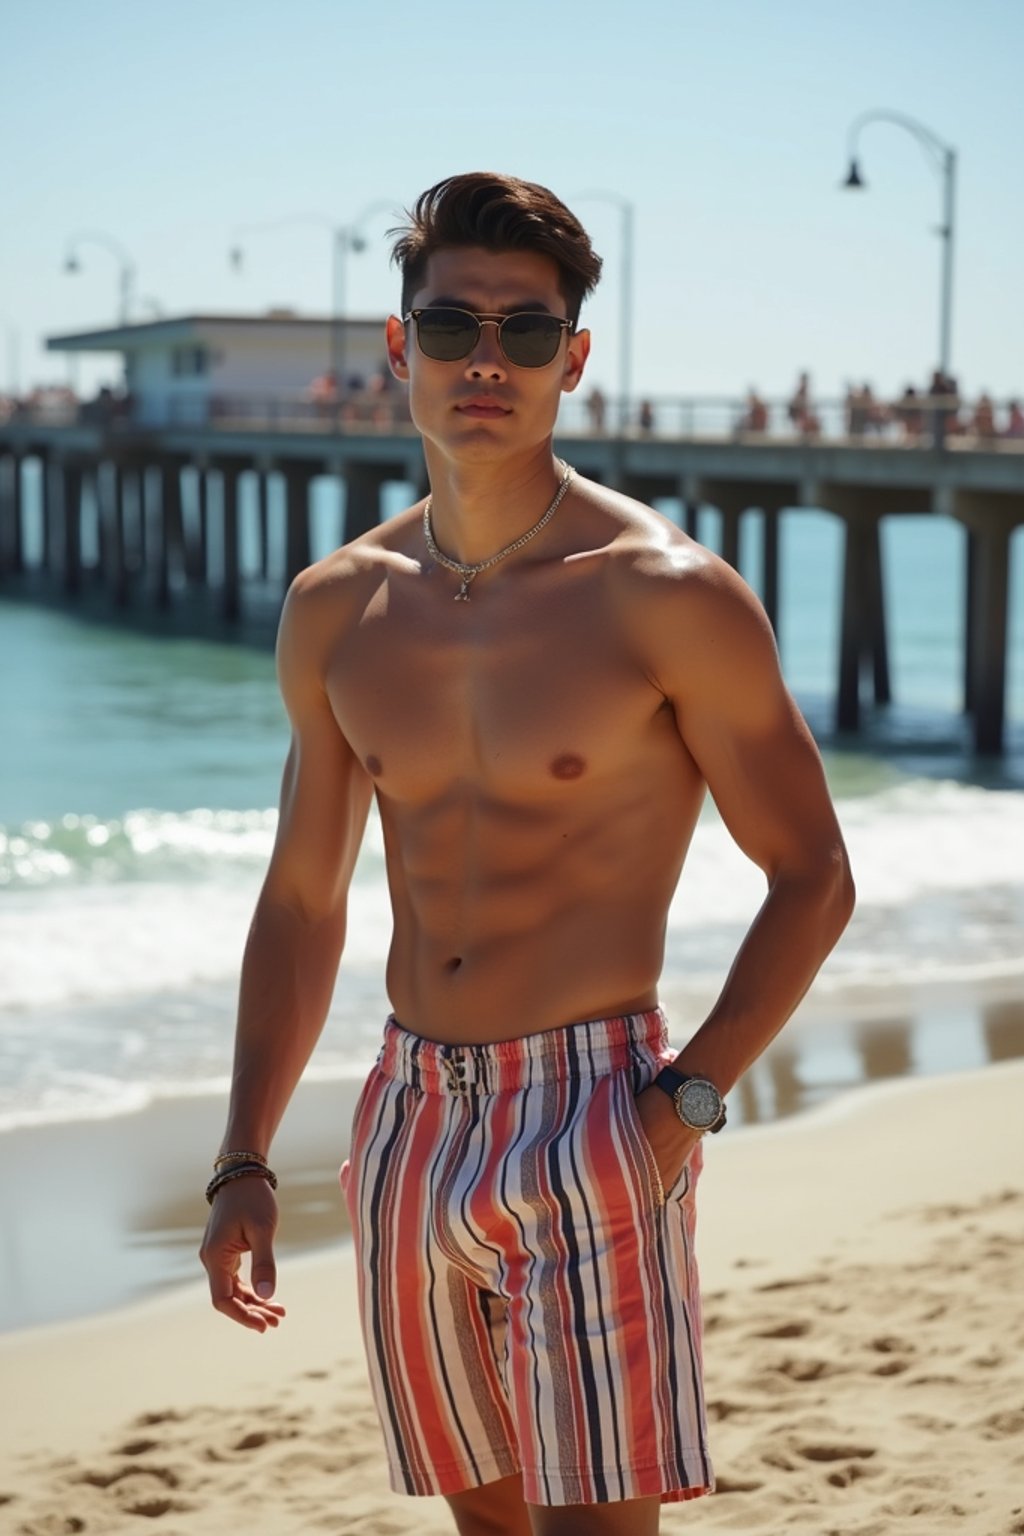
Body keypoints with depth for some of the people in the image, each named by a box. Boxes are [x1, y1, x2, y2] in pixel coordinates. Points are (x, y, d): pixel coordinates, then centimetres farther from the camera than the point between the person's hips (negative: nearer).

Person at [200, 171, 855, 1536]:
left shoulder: (666, 596, -8)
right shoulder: (337, 612, 6)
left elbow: (812, 878, -4)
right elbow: (302, 901, 14)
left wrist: (686, 1100, -15)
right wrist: (245, 1165, 8)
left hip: (592, 1112, -5)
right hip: (408, 1117, 5)